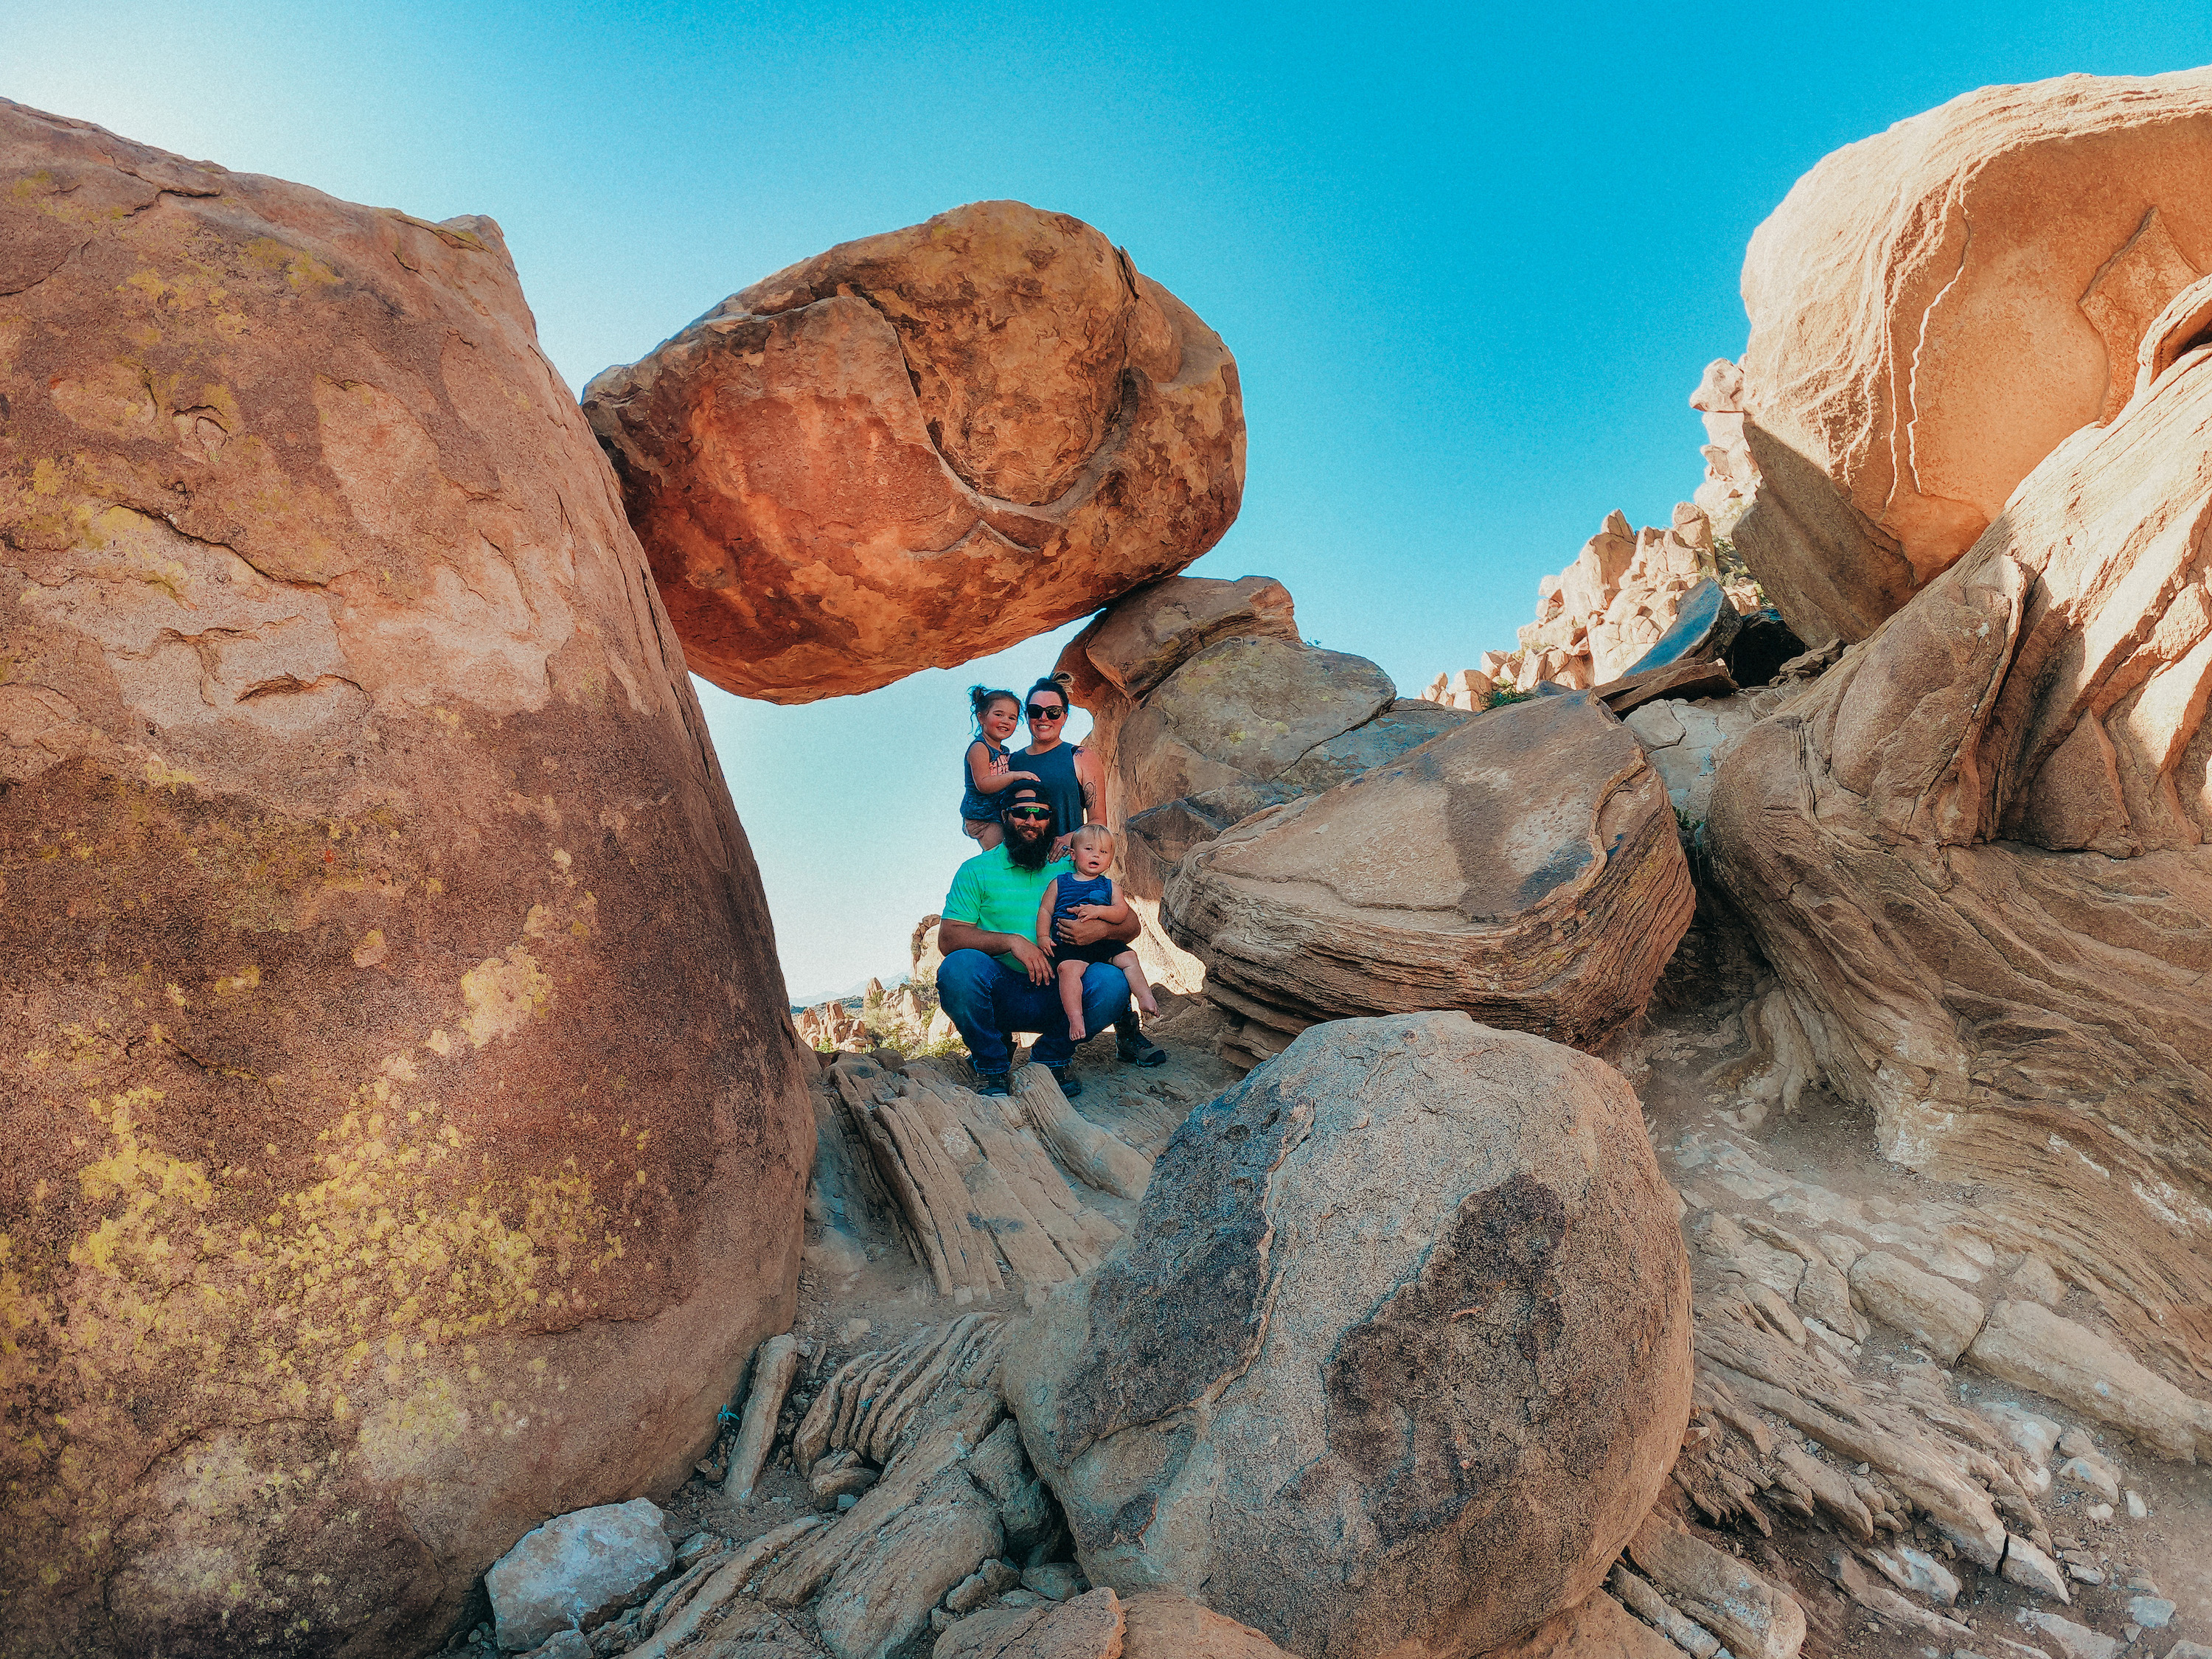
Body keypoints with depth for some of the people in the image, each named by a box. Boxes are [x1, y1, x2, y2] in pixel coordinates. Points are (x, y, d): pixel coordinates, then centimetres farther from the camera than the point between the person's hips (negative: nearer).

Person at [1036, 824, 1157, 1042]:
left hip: (1103, 942, 3)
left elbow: (1122, 912, -1)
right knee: (1069, 968, -30)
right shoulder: (1059, 883, 12)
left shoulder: (1110, 887, 13)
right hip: (1069, 944, -3)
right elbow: (1045, 910, 12)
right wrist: (1043, 936, -2)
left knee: (1128, 957, -15)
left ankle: (1145, 998, -2)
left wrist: (1099, 911, -19)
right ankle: (1075, 1019, -34)